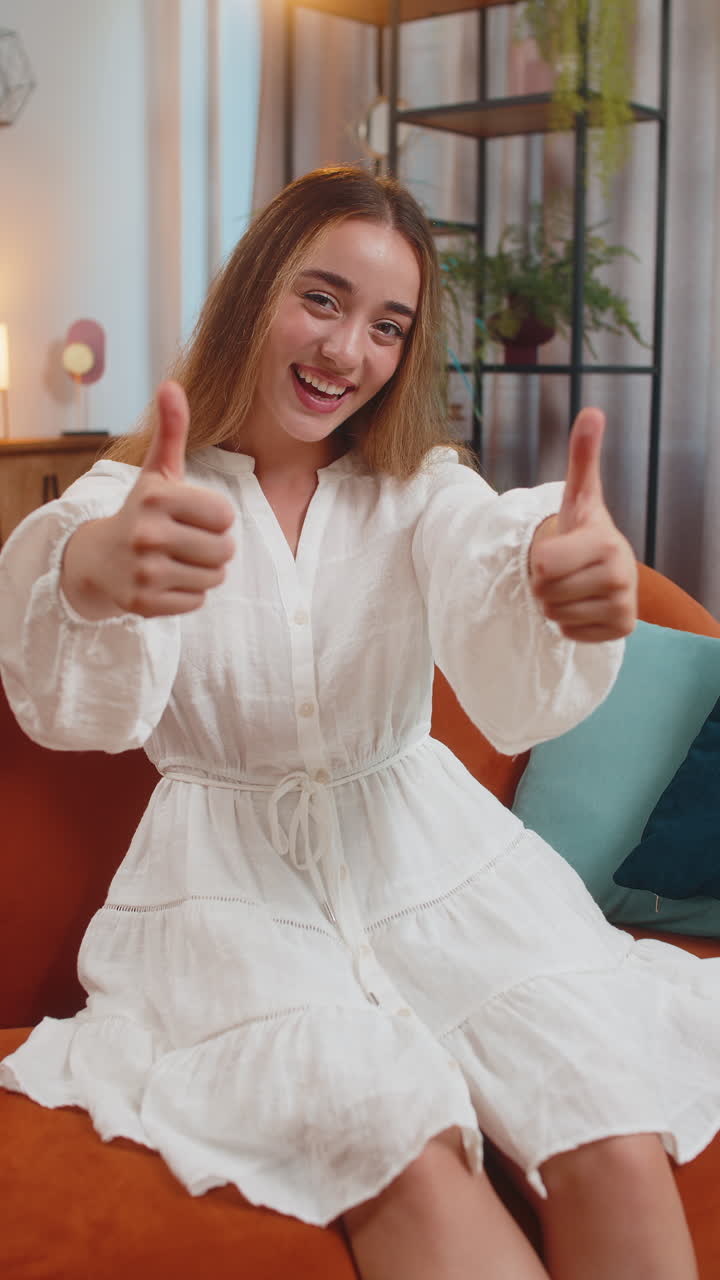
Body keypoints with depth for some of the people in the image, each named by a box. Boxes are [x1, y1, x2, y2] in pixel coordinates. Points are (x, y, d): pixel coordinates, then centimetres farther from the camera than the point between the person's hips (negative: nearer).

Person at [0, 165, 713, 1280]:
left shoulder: (427, 490, 4)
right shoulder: (130, 497, -1)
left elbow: (512, 704, -16)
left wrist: (563, 596, -41)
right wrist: (90, 583, -46)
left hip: (433, 862, 2)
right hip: (231, 882, -1)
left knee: (619, 1155, -21)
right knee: (404, 1154, -29)